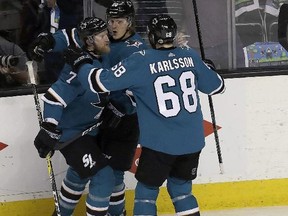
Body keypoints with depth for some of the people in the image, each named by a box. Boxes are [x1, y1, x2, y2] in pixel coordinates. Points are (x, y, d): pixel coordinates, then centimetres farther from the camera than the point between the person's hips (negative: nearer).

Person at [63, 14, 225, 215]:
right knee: (181, 189, 20)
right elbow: (216, 86, 13)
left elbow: (103, 81, -12)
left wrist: (80, 62, 5)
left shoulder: (140, 61, -11)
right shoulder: (190, 56, 1)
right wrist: (208, 67, 34)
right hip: (192, 141, 4)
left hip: (160, 143, -4)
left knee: (146, 191, 11)